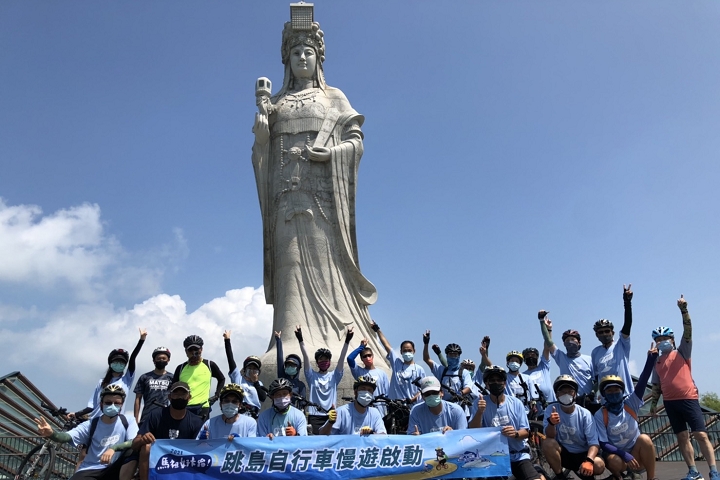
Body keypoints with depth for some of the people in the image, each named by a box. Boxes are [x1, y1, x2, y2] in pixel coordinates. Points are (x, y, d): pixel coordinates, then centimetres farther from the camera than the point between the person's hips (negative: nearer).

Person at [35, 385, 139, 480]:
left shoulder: (128, 421, -2)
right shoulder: (91, 424, -2)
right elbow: (68, 436, -16)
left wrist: (113, 448, -36)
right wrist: (51, 434, -39)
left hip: (112, 470, 1)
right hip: (89, 471, 0)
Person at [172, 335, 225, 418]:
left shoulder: (210, 365, 7)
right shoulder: (181, 368, 10)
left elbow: (221, 379, 21)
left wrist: (217, 395, 10)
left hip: (202, 408, -1)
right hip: (183, 409, 2)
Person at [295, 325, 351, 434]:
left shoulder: (334, 376, 9)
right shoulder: (312, 376, 8)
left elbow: (342, 358, -3)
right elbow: (305, 357, -3)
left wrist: (347, 341, -15)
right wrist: (300, 340, -15)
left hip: (331, 415, 1)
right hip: (315, 415, -1)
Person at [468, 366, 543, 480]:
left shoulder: (516, 403, -2)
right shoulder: (481, 402, -4)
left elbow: (526, 432, -1)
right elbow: (473, 431, -11)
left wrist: (515, 434, -24)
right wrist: (479, 412, -29)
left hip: (518, 456, 0)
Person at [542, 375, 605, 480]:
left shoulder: (585, 414, -11)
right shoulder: (551, 409, -10)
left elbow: (594, 443, -16)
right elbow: (550, 436, -18)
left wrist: (589, 460, -37)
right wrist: (551, 423, -42)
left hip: (582, 455, 0)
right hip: (562, 453, 1)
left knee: (599, 465, -31)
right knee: (547, 443, -30)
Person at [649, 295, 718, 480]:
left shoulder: (682, 353, 2)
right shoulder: (657, 362, 13)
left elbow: (688, 332, -11)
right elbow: (656, 385, 17)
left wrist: (684, 310, -22)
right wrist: (653, 403, 11)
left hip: (688, 398, -4)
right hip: (670, 402, 4)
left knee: (701, 435, -8)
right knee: (682, 437, 7)